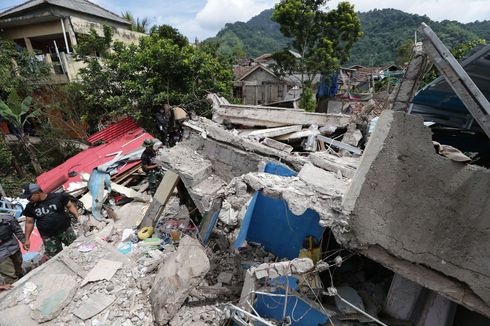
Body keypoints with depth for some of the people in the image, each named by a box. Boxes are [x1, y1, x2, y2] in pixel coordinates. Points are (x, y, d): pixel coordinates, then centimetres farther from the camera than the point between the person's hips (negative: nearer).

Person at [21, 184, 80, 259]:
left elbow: (70, 206, -2)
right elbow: (29, 223, 9)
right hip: (48, 237, 2)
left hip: (65, 231, -2)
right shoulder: (30, 207, 1)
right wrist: (27, 239, 8)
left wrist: (78, 217, -14)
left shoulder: (58, 197, -11)